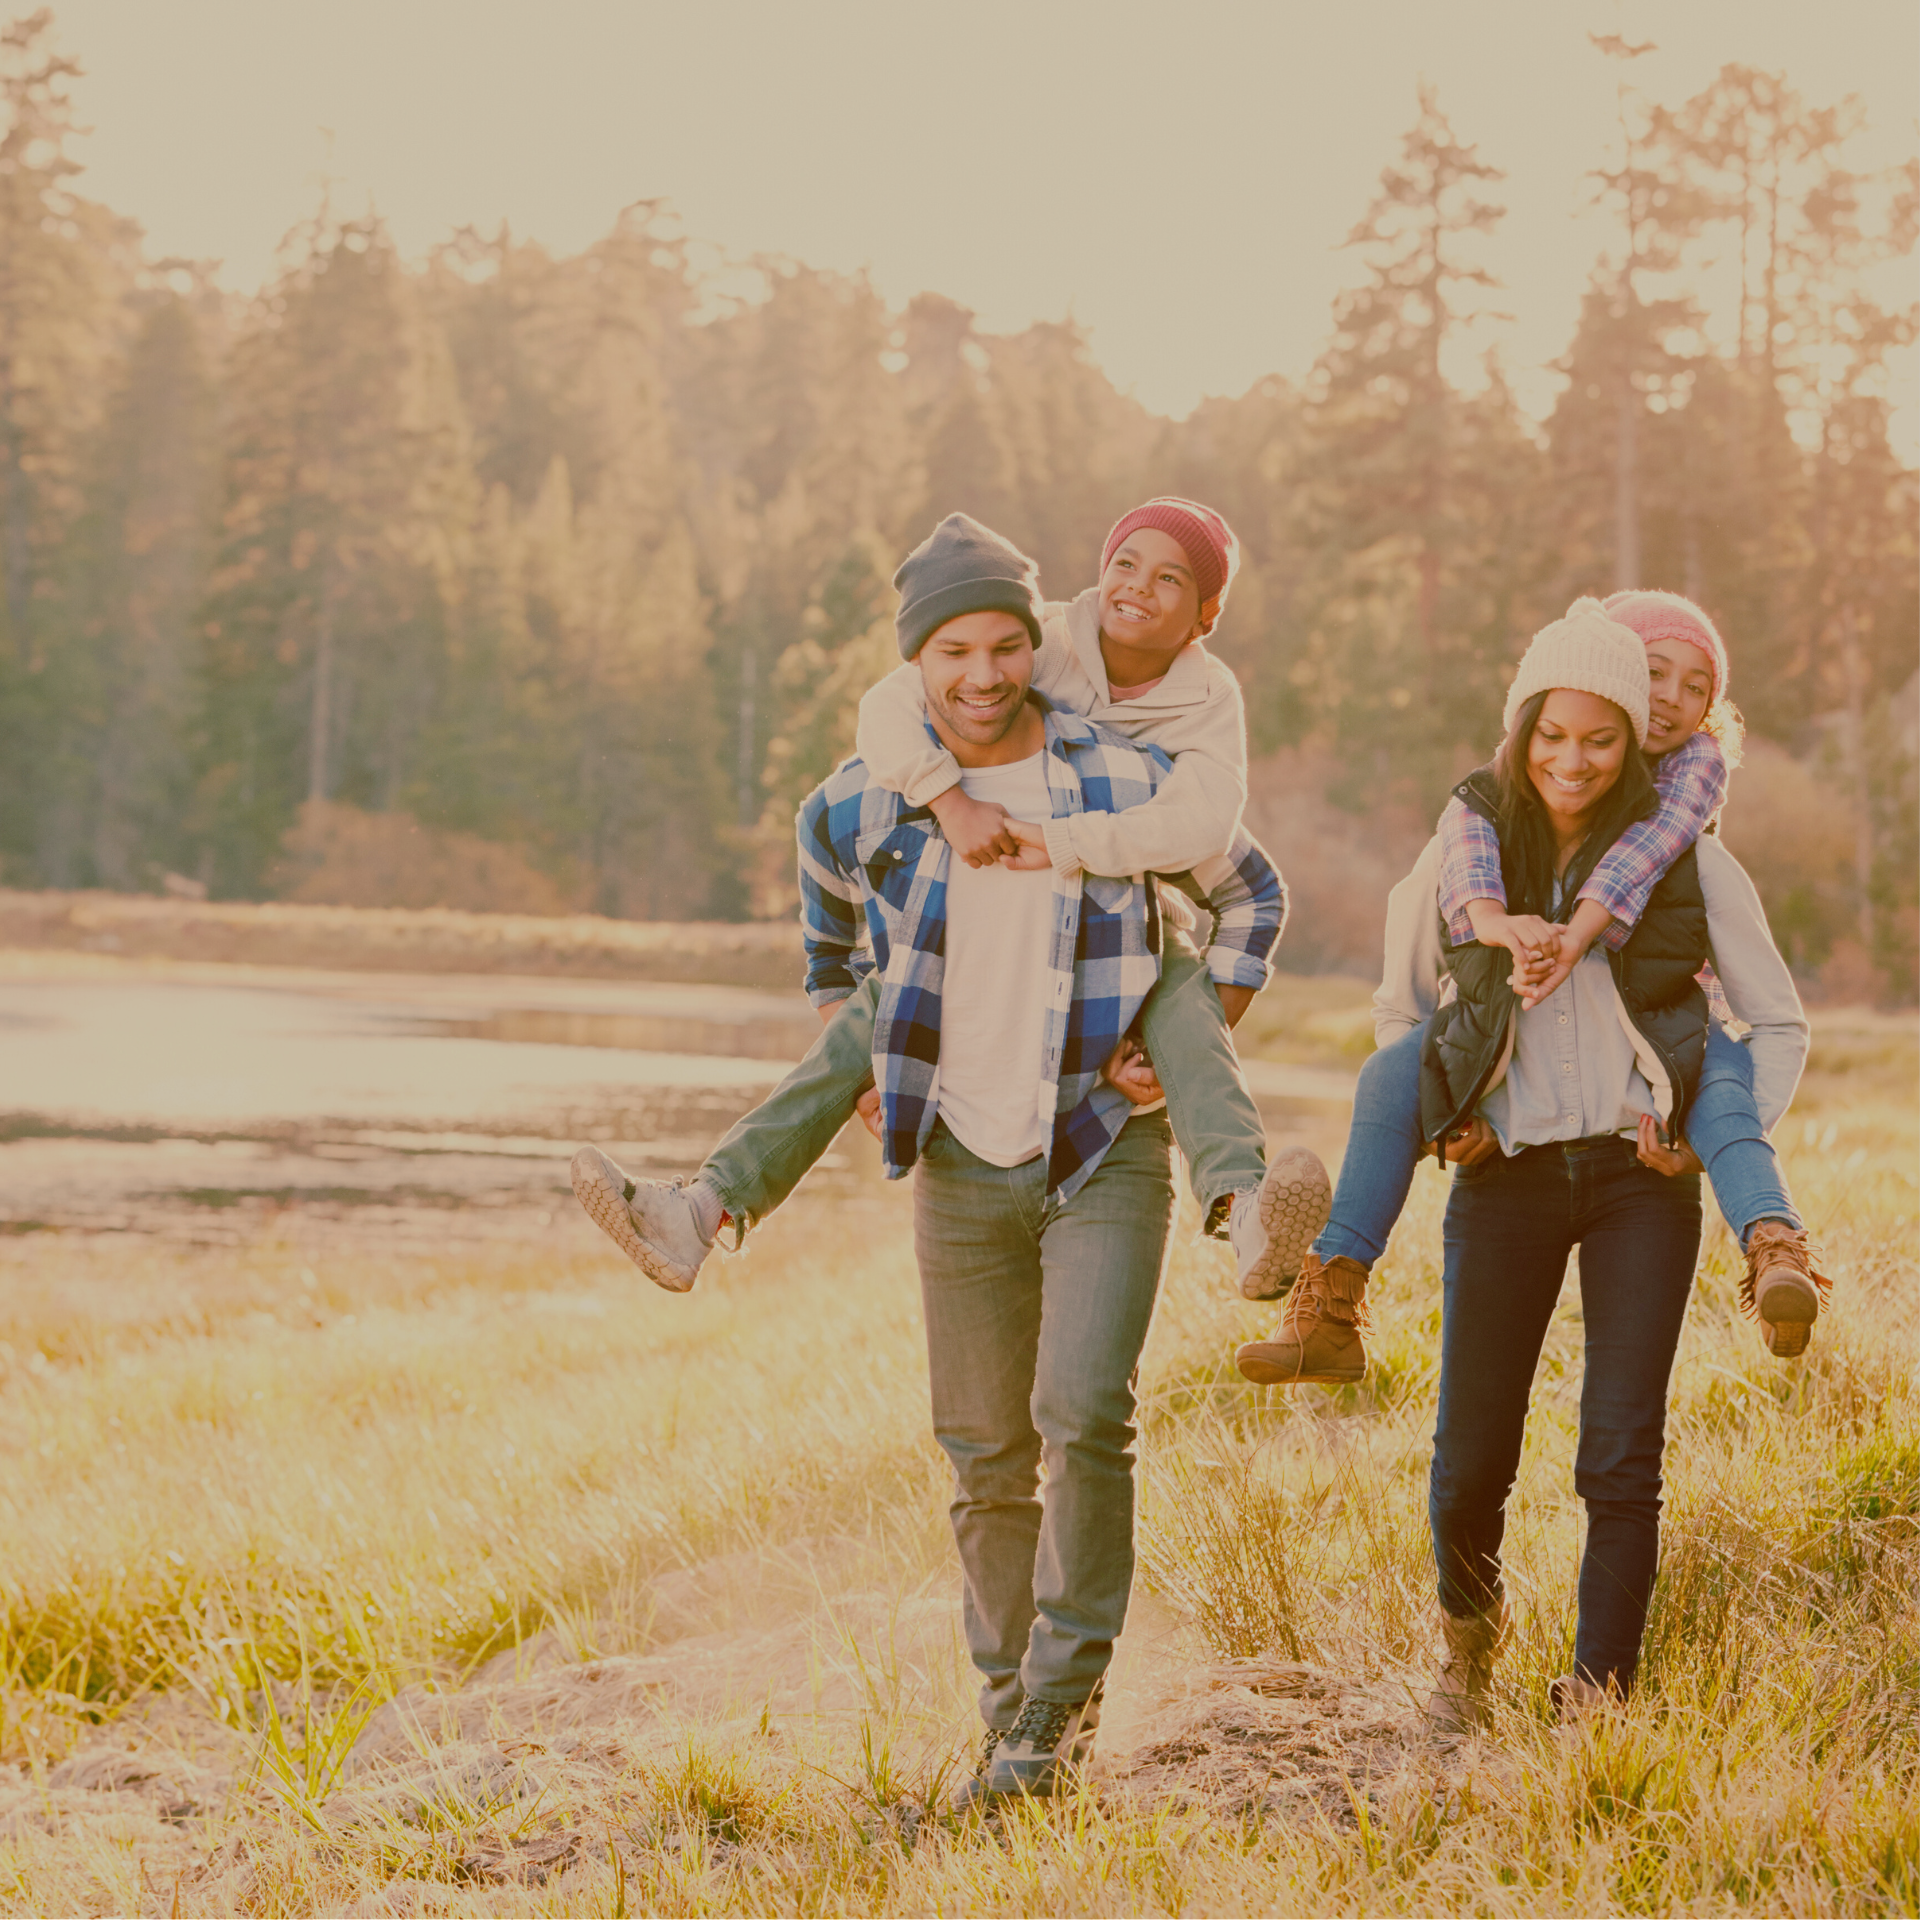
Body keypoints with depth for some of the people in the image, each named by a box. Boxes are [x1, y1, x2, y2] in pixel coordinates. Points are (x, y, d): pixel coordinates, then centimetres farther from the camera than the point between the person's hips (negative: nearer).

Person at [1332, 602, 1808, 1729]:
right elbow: (1401, 1005, 19)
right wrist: (1436, 1115, 5)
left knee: (1622, 1458, -7)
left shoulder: (1688, 862, 0)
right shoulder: (1465, 854, 4)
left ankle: (1599, 1698, 3)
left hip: (1640, 1180, -1)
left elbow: (1780, 1022, 8)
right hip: (1506, 1175, 1)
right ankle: (1470, 1631, 30)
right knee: (1472, 1457, 0)